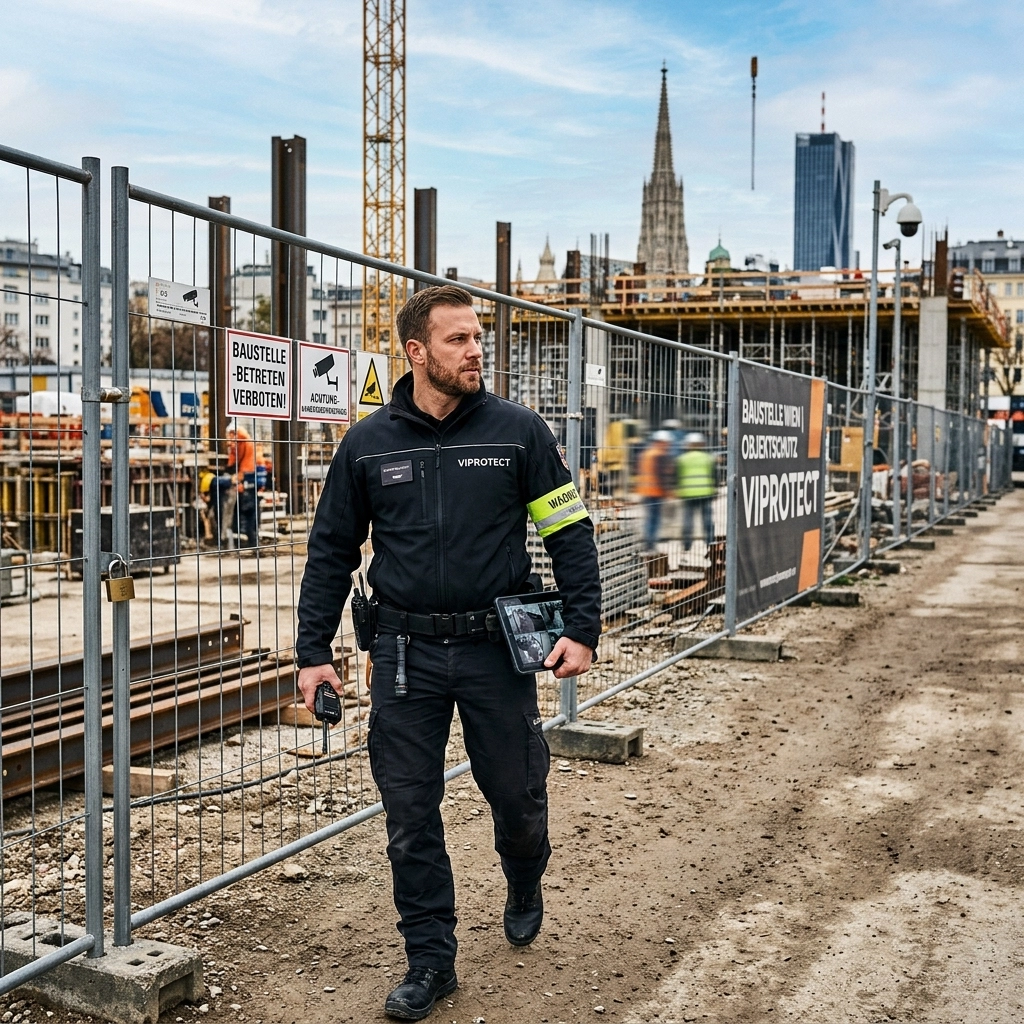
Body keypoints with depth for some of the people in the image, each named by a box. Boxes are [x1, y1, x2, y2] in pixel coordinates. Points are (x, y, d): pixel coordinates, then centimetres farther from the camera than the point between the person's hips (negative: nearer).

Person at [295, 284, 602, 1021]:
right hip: (406, 653, 1)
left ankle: (525, 887, 45)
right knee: (411, 818, 5)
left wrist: (583, 629, -8)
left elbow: (571, 533, 1)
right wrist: (314, 653, 3)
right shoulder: (368, 445, 1)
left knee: (518, 796, 12)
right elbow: (332, 552, 8)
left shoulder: (519, 432, -2)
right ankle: (431, 962, 21)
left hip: (498, 649, -1)